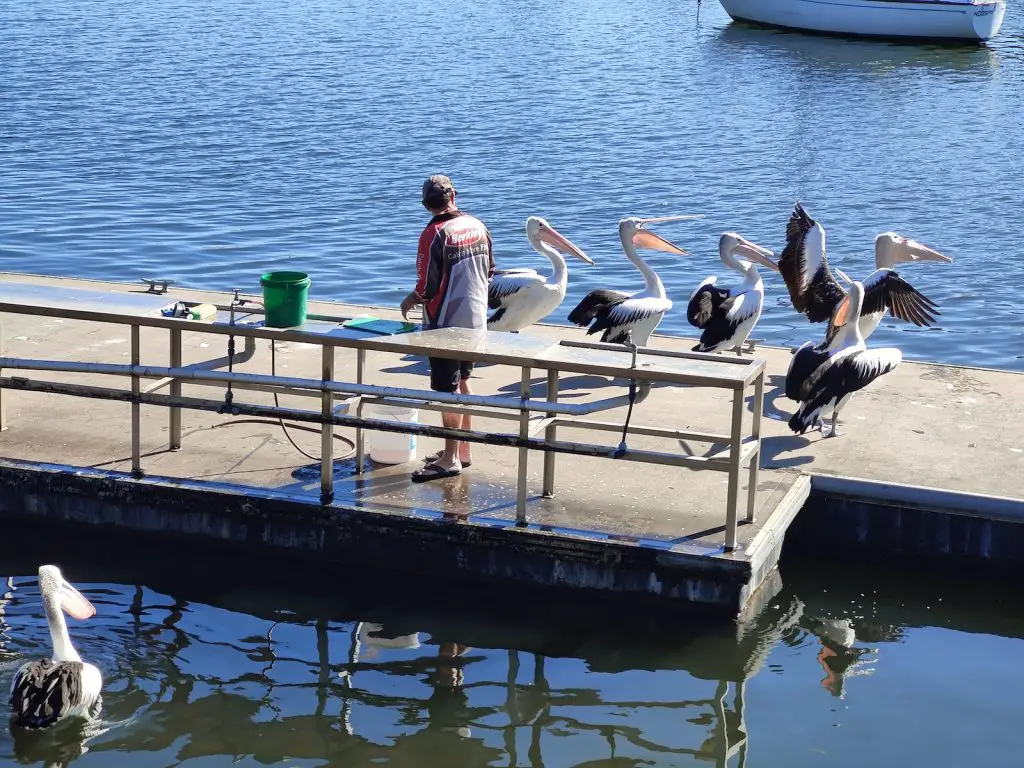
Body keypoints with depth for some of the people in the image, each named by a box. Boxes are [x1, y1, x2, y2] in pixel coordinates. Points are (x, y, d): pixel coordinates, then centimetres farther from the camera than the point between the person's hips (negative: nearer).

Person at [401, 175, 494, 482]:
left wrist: (411, 300, 0)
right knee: (462, 382, 19)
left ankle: (450, 460, 3)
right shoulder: (477, 226, 2)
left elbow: (428, 286, -20)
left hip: (446, 323, -7)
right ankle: (463, 450, 27)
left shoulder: (435, 233, -19)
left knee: (447, 390, -1)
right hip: (475, 319, 7)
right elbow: (489, 271, 12)